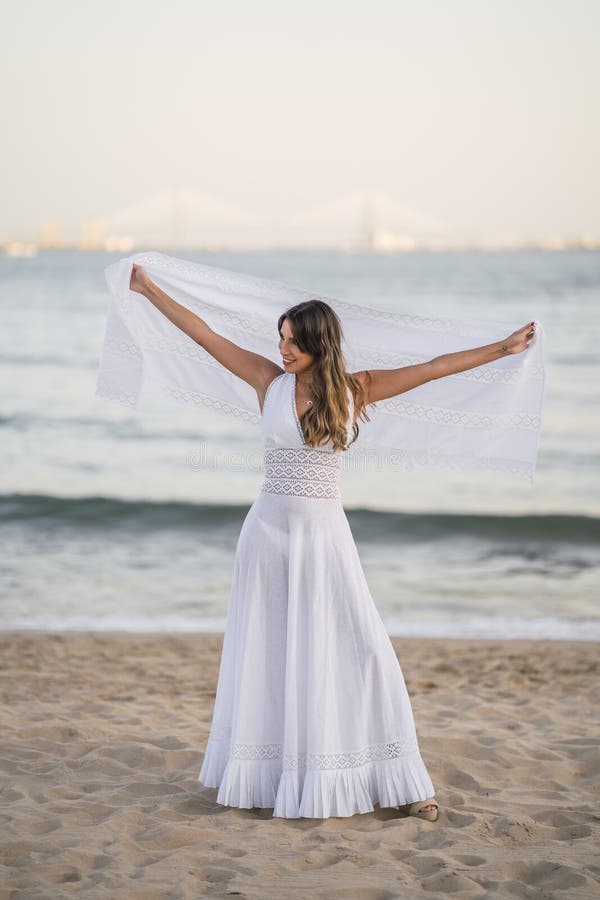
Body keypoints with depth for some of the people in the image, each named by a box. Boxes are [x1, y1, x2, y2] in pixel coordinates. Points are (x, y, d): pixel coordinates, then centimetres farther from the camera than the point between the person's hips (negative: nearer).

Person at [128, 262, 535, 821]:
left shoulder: (355, 391, 0)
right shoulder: (270, 381, 1)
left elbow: (433, 368, 2)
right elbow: (206, 337, 4)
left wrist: (504, 349, 5)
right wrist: (150, 291, 7)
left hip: (325, 534, -1)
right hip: (270, 529, 1)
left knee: (362, 649, -3)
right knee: (264, 653, 7)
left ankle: (397, 783, 4)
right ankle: (265, 775, 20)